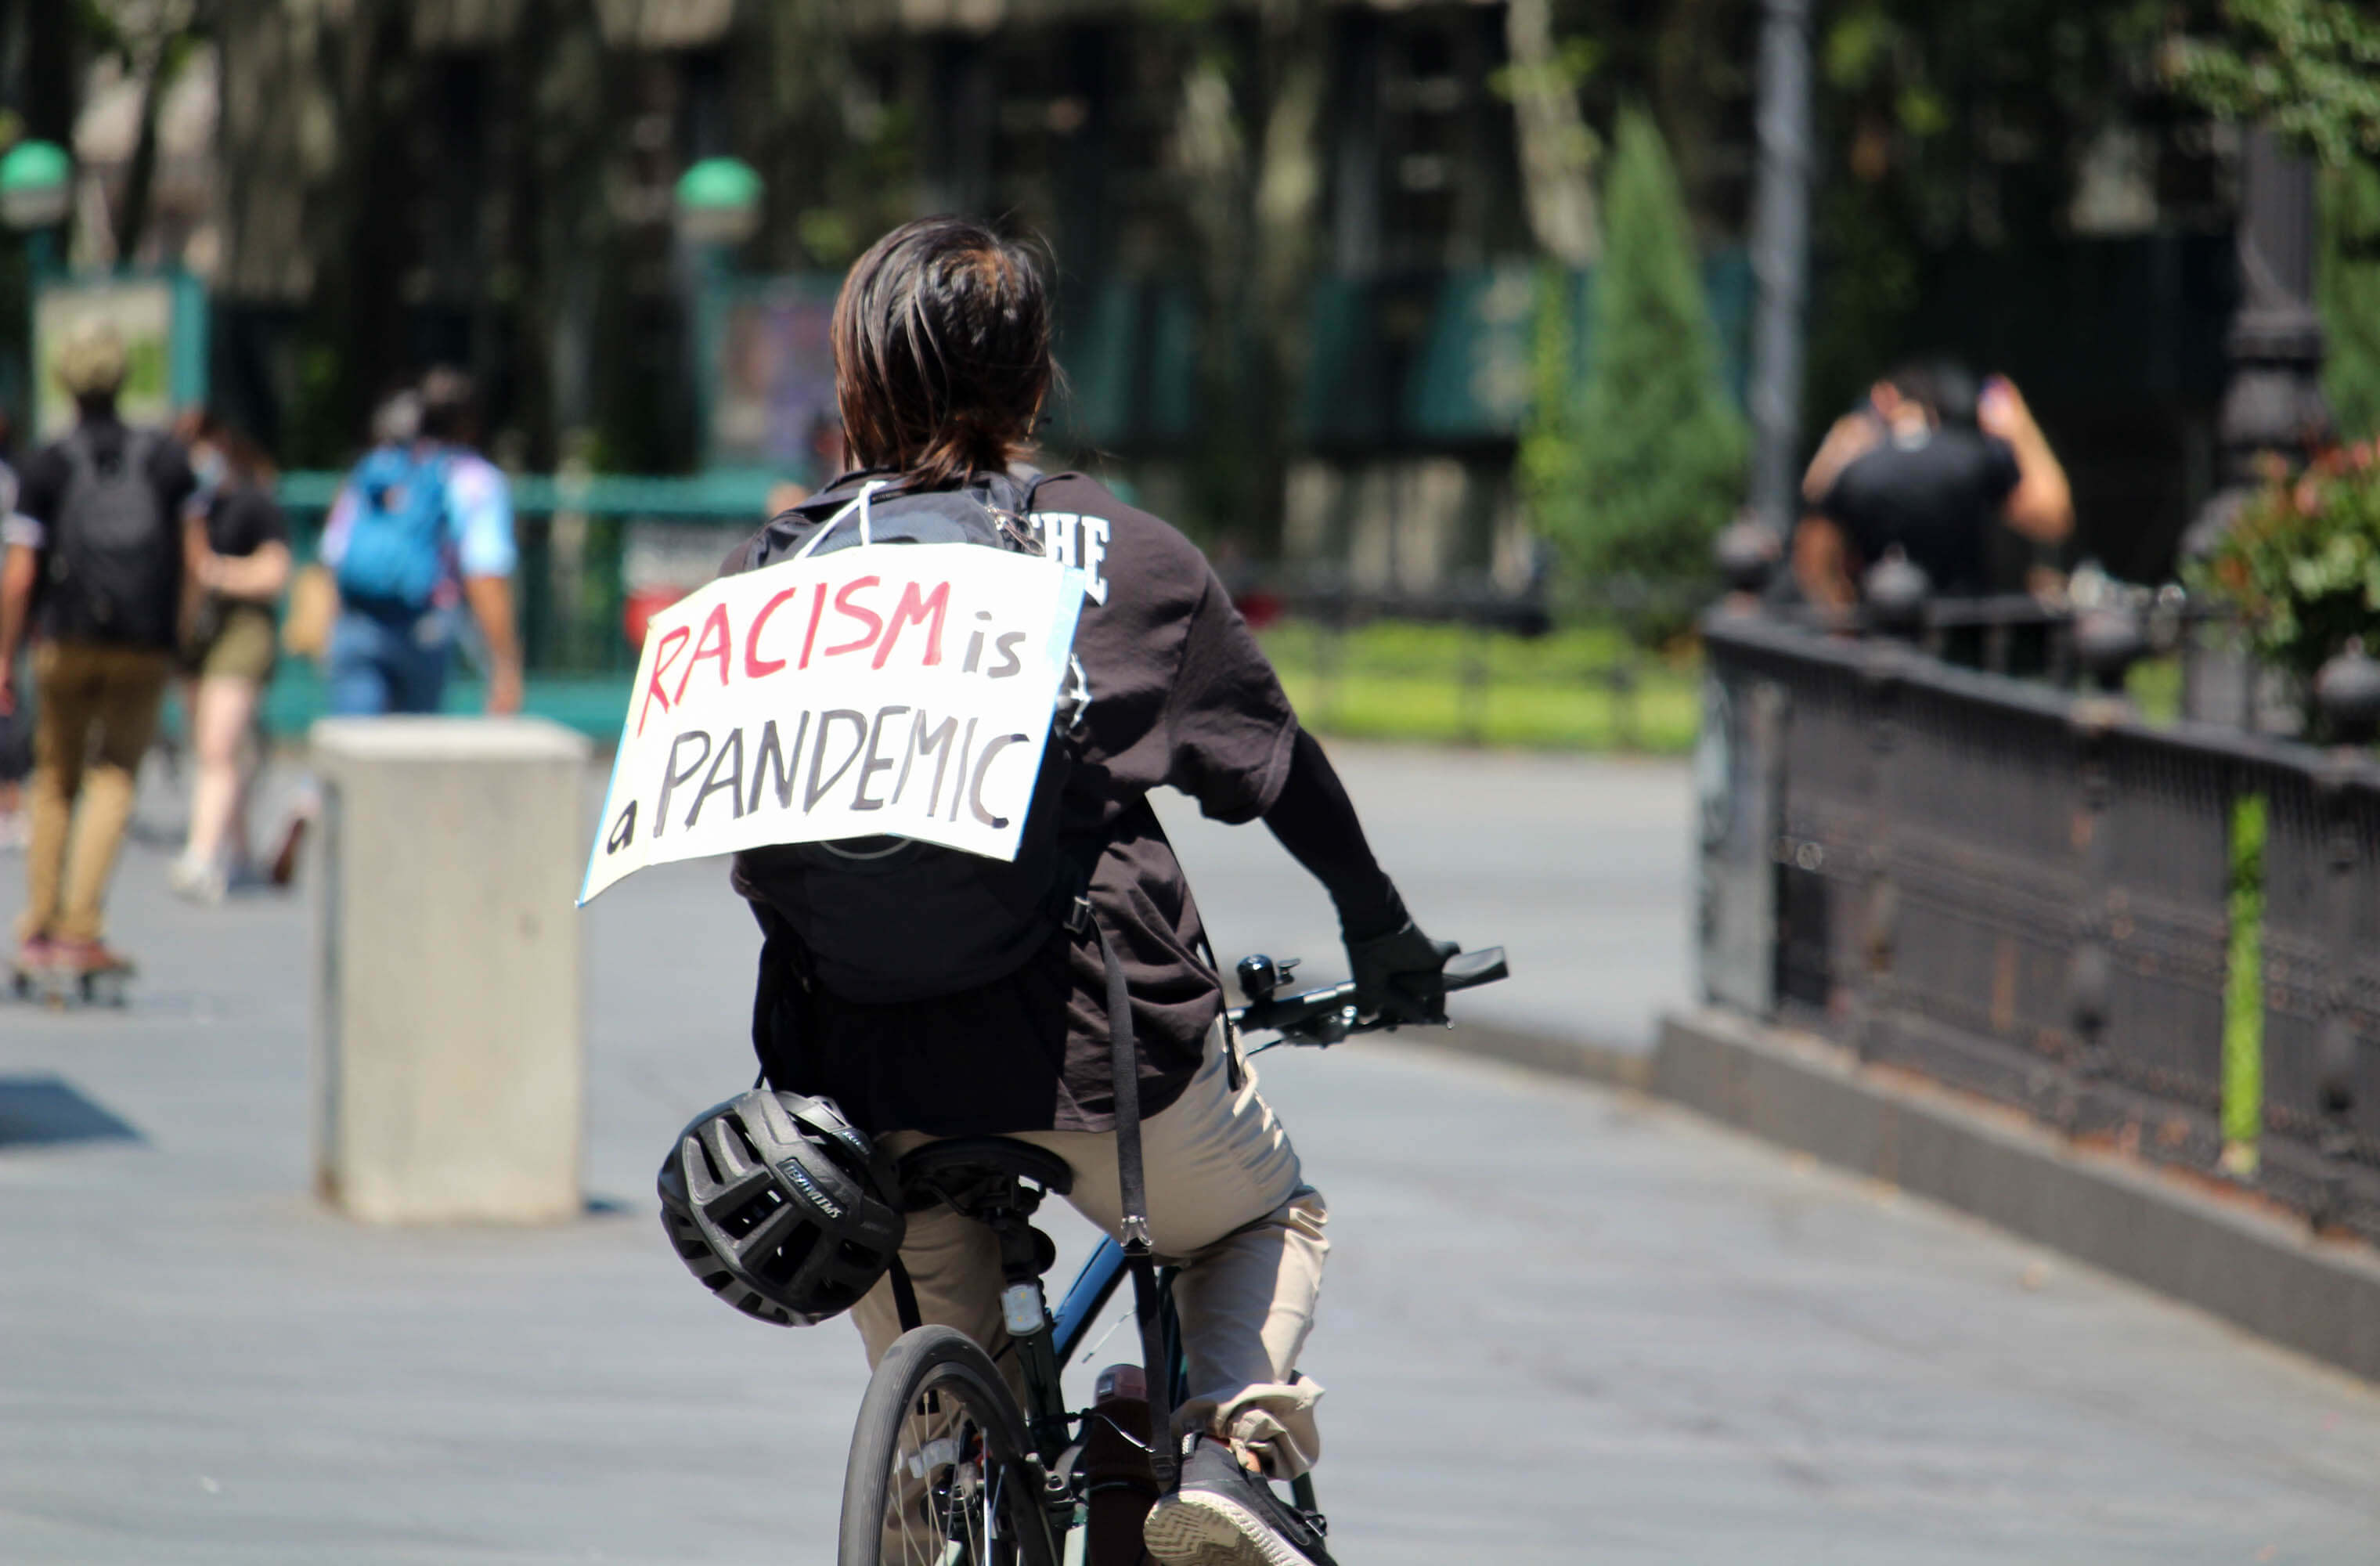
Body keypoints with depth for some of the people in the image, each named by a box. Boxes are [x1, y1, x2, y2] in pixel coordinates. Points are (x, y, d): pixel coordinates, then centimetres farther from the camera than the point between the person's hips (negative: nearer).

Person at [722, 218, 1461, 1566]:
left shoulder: (782, 567, 6)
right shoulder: (1124, 555, 4)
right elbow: (1274, 761, 13)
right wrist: (1381, 928, 29)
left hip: (862, 1056, 1)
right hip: (1094, 1027, -1)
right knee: (1269, 1218, 27)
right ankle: (1234, 1451, 2)